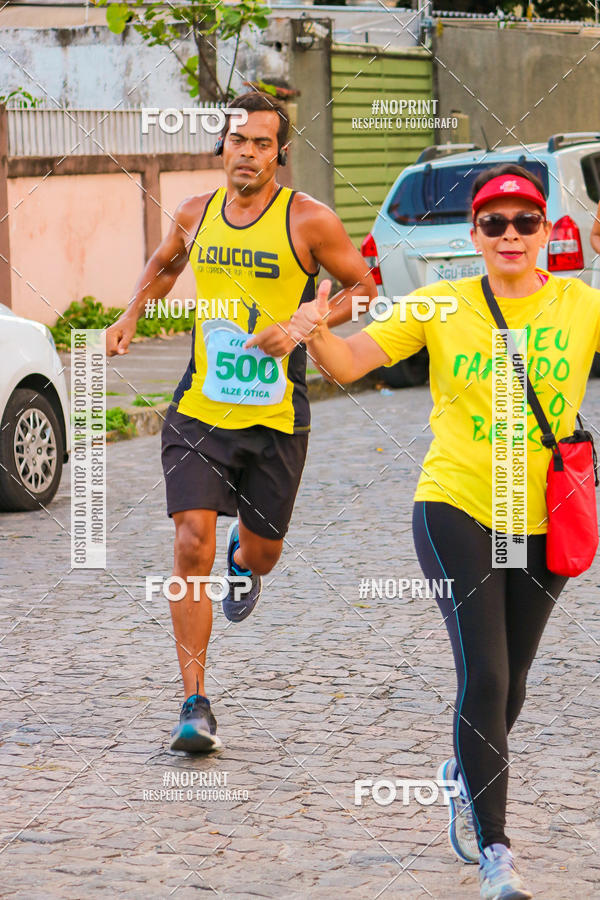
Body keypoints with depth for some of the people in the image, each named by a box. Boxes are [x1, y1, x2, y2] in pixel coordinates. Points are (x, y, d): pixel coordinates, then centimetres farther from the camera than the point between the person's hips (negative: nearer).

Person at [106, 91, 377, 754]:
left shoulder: (308, 220, -7)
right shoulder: (195, 214, 5)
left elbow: (363, 287, 2)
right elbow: (164, 263, 27)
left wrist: (303, 325, -14)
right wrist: (130, 317, 12)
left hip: (276, 419, -1)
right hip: (198, 412, 1)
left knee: (260, 553, 12)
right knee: (191, 546, -13)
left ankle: (243, 557, 54)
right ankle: (195, 704, -8)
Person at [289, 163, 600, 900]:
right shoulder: (441, 306, -4)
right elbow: (349, 364, -6)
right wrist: (316, 334, -27)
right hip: (455, 508, -2)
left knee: (511, 682, 16)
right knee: (483, 676, -12)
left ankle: (464, 772, 49)